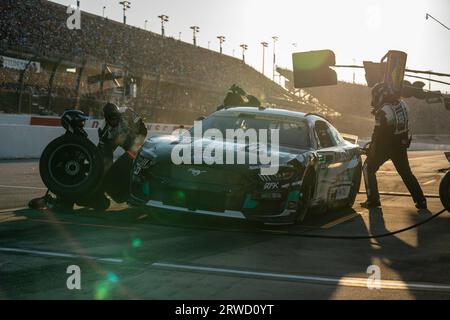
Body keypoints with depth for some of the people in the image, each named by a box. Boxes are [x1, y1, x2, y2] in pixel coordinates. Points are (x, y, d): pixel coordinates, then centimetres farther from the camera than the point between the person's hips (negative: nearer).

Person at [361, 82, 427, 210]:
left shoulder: (383, 112, -21)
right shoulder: (402, 104, -1)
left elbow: (378, 134, -17)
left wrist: (371, 150, -4)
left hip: (385, 145, -6)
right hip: (401, 145, 6)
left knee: (368, 169, 9)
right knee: (406, 173, 16)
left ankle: (373, 199, 5)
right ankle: (420, 201, 12)